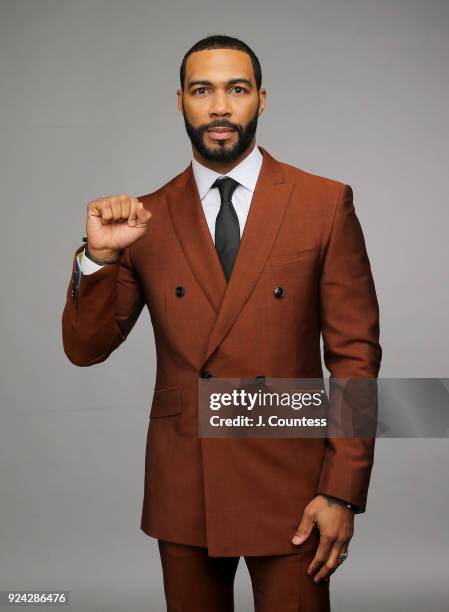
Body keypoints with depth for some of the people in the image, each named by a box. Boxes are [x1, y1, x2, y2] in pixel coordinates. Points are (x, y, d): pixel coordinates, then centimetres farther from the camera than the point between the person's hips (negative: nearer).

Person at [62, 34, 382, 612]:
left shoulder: (325, 203, -3)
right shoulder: (145, 218, 1)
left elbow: (354, 352, -4)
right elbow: (85, 348, 2)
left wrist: (342, 491, -9)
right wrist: (99, 254, -16)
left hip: (289, 485, -2)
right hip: (182, 491, 2)